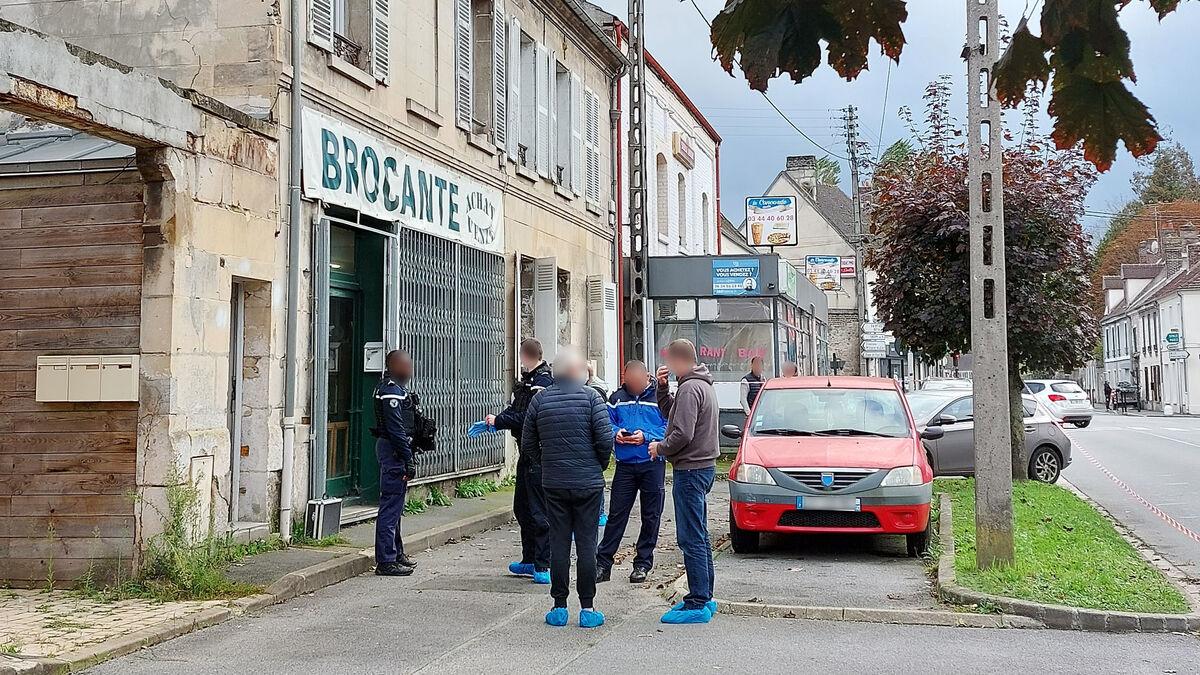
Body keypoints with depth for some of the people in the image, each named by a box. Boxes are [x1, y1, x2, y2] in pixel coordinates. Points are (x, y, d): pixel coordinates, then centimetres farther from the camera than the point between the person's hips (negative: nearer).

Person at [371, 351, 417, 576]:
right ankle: (386, 561, -6)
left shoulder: (388, 387, 16)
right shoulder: (391, 391, -18)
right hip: (393, 450, -11)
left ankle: (396, 553, 29)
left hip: (389, 448, 11)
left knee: (394, 505, 18)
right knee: (391, 505, -8)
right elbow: (396, 429, -21)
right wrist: (408, 459, -20)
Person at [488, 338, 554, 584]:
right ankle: (529, 561, 26)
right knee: (522, 507, 16)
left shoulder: (543, 382, -15)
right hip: (527, 453, 10)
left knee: (538, 511, -7)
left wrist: (498, 421, -13)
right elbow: (515, 409, 17)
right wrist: (493, 420, 1)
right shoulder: (527, 380, 16)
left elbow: (529, 418, -22)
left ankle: (543, 566, -2)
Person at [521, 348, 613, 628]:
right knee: (586, 544, 2)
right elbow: (605, 438, -11)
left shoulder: (540, 399, 3)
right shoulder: (590, 397, -6)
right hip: (588, 482, -2)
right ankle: (587, 608, 5)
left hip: (553, 483, 2)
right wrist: (600, 465, 5)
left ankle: (559, 607, 11)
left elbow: (528, 443, 7)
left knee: (559, 544, 7)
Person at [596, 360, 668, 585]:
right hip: (625, 464, 2)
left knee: (650, 516, 7)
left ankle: (643, 564, 18)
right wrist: (616, 432, -12)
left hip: (652, 464, -1)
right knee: (616, 514, 1)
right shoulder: (617, 397, 6)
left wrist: (647, 437, -20)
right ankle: (603, 563, 7)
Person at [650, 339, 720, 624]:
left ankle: (698, 605, -6)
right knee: (700, 537, 15)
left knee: (691, 539, -8)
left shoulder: (690, 388, -17)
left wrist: (660, 448, -7)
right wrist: (662, 387, 10)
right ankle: (704, 598, 22)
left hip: (690, 470, -11)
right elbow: (671, 412, 22)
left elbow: (683, 434, -23)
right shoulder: (704, 385, 16)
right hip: (704, 467, 11)